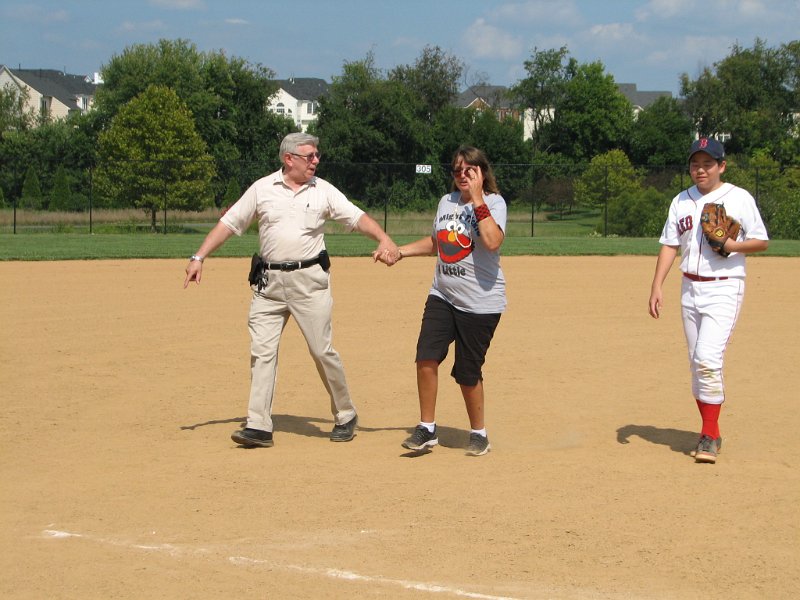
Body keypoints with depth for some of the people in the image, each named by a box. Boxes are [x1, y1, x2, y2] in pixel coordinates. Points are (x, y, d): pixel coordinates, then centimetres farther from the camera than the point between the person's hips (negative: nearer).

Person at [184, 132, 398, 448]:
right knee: (261, 351, -3)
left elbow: (357, 217, -2)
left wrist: (383, 238, -21)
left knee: (322, 351, -1)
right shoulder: (262, 189, 4)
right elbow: (229, 223, 7)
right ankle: (259, 427, -1)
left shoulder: (324, 191, 4)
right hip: (268, 282, 1)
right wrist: (199, 258, 1)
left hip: (309, 280, -1)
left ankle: (345, 416, 16)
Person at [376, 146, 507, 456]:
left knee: (467, 372, -1)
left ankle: (479, 433, 20)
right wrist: (399, 253, 17)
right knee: (426, 357, -9)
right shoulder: (446, 202, 11)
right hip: (442, 296, 5)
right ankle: (427, 429, 4)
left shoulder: (493, 202, -8)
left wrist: (477, 200, -23)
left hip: (481, 302, -5)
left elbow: (493, 242, -27)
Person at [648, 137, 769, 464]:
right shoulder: (681, 201, 10)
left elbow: (762, 241, 0)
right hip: (690, 288, 6)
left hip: (724, 288, -6)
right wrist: (657, 286, 0)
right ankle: (710, 433, 19)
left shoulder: (739, 198, -4)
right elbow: (669, 245, 10)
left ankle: (709, 436, -11)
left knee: (707, 359, -18)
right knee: (697, 363, 8)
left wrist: (734, 246, -20)